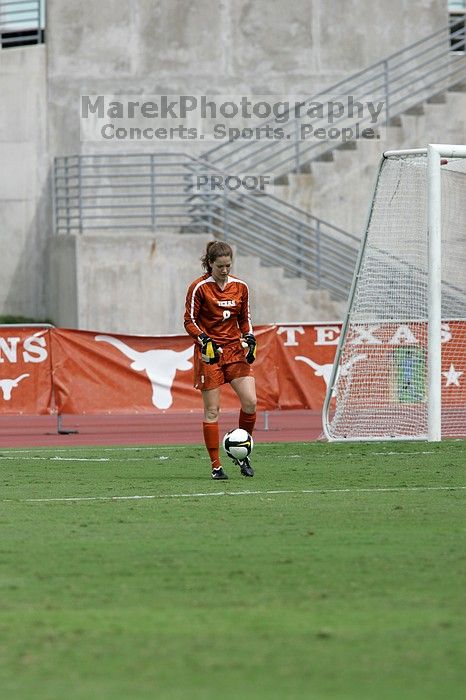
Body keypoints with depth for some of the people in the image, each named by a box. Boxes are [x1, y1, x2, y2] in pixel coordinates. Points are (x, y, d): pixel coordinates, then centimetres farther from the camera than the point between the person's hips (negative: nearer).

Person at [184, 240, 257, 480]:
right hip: (210, 352, -4)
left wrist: (249, 339, 1)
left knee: (250, 402, -10)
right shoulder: (199, 288, -7)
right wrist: (204, 340, -20)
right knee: (212, 411, -3)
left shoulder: (240, 287, 6)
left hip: (235, 350, 4)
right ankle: (216, 466, 3)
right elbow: (189, 322, -4)